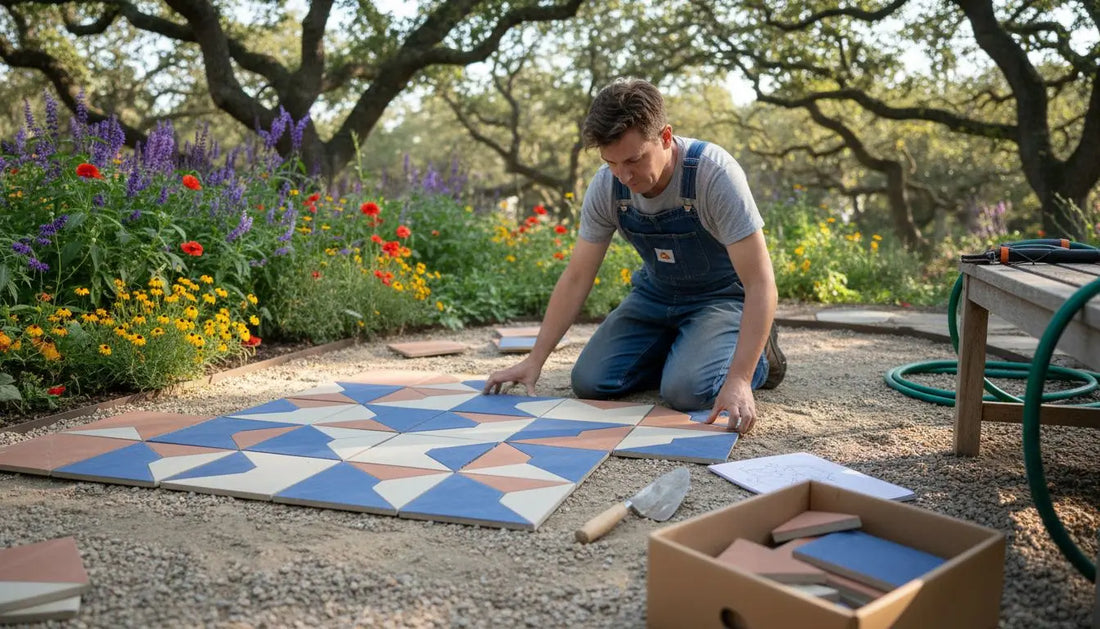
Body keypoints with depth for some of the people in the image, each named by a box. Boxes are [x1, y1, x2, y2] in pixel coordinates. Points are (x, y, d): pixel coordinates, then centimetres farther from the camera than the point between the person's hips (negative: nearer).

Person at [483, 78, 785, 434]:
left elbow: (760, 283, -31)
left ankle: (760, 359, 4)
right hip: (655, 295, 5)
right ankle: (679, 350, 14)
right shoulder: (606, 185, -17)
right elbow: (576, 278, -8)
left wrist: (738, 379, -41)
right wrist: (534, 360, -12)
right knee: (589, 382, -10)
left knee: (686, 391, -28)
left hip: (721, 296, -4)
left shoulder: (715, 174, -31)